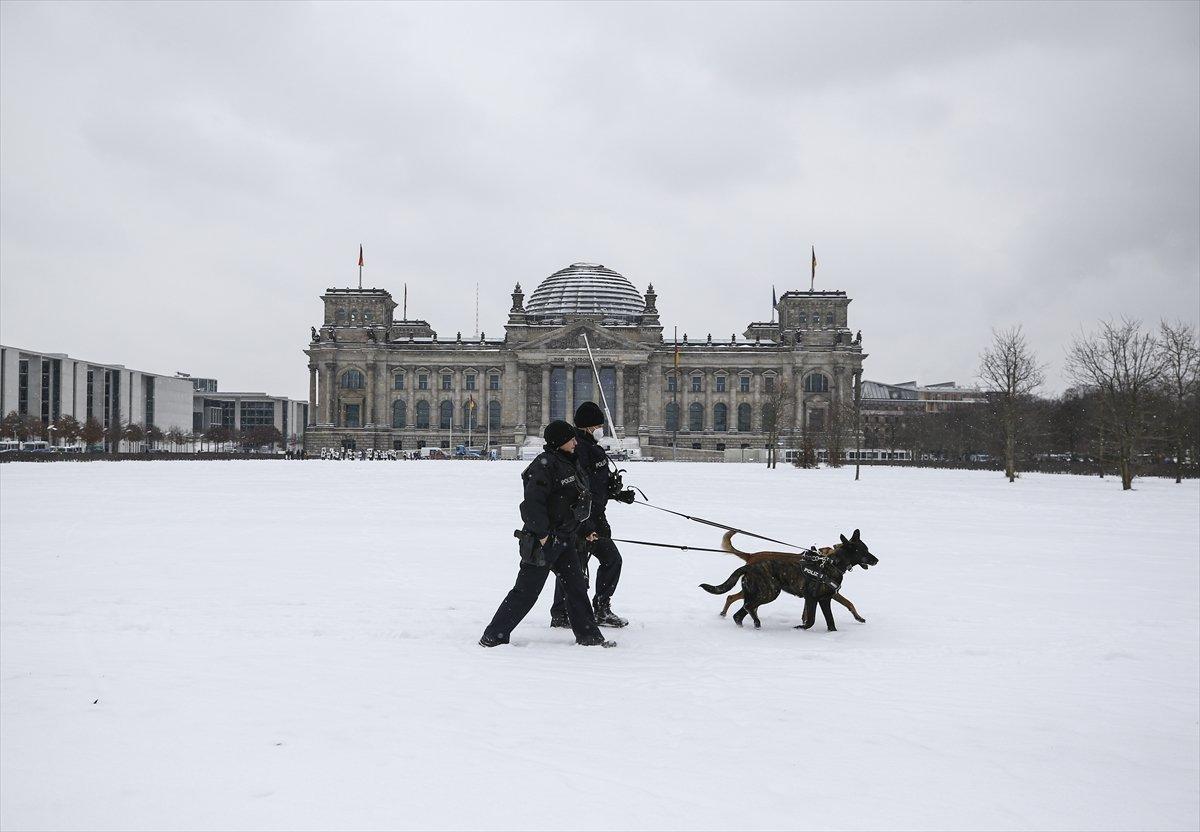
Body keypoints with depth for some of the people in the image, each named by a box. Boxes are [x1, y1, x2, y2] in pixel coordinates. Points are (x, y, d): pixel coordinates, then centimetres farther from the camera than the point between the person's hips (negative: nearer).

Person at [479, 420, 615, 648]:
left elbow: (577, 501, 25)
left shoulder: (570, 463, 14)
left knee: (577, 586, 10)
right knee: (526, 591, -4)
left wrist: (586, 528, 22)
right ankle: (493, 637, 4)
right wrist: (542, 533, -23)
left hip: (564, 539, 9)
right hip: (543, 541, -9)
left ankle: (588, 636, 18)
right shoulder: (545, 464, -17)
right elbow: (533, 502, -25)